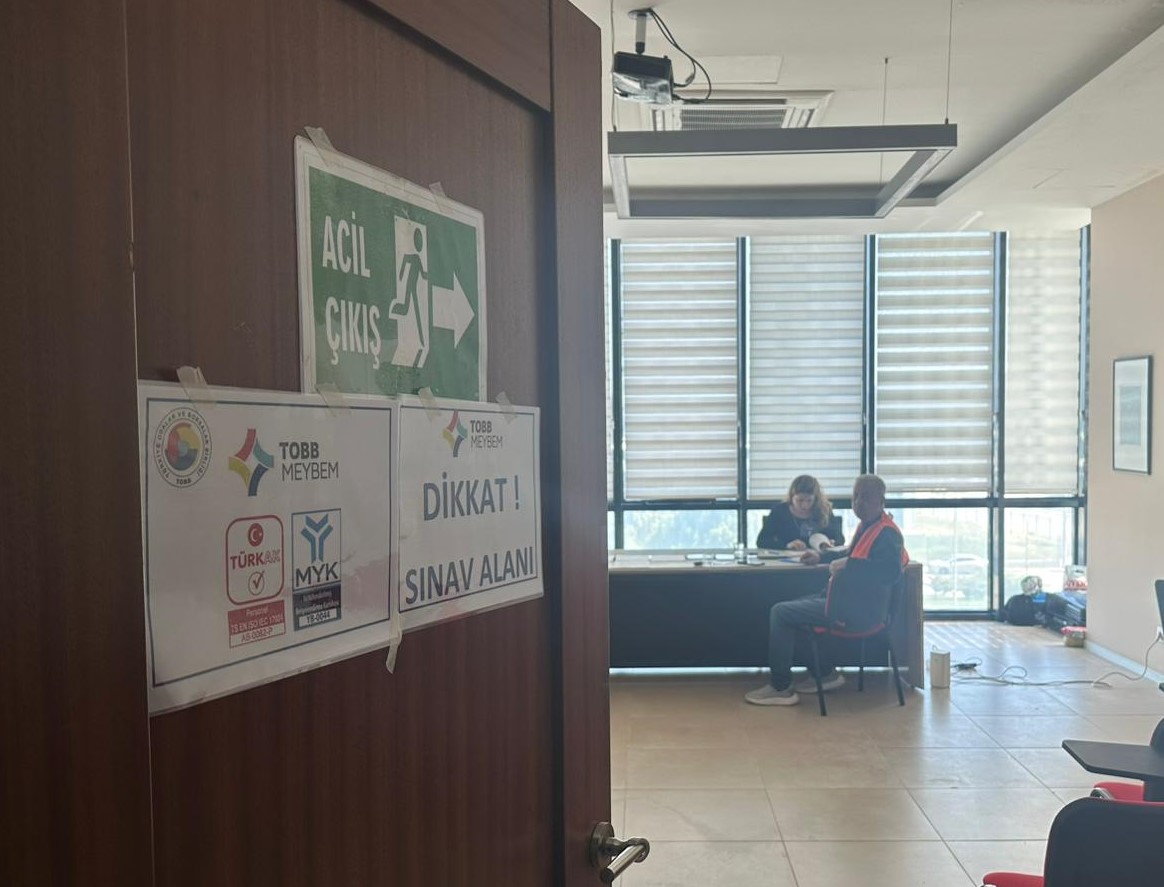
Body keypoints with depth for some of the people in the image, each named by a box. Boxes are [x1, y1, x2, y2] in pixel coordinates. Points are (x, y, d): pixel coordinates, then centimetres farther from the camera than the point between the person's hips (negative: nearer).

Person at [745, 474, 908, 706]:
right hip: (849, 599, 11)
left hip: (857, 609, -11)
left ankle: (780, 688, -3)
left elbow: (891, 570, -36)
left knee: (780, 612, -11)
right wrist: (822, 556, 19)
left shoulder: (886, 533, -19)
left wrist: (848, 565, -32)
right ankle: (825, 674, 24)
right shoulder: (869, 526, 12)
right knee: (796, 606, 25)